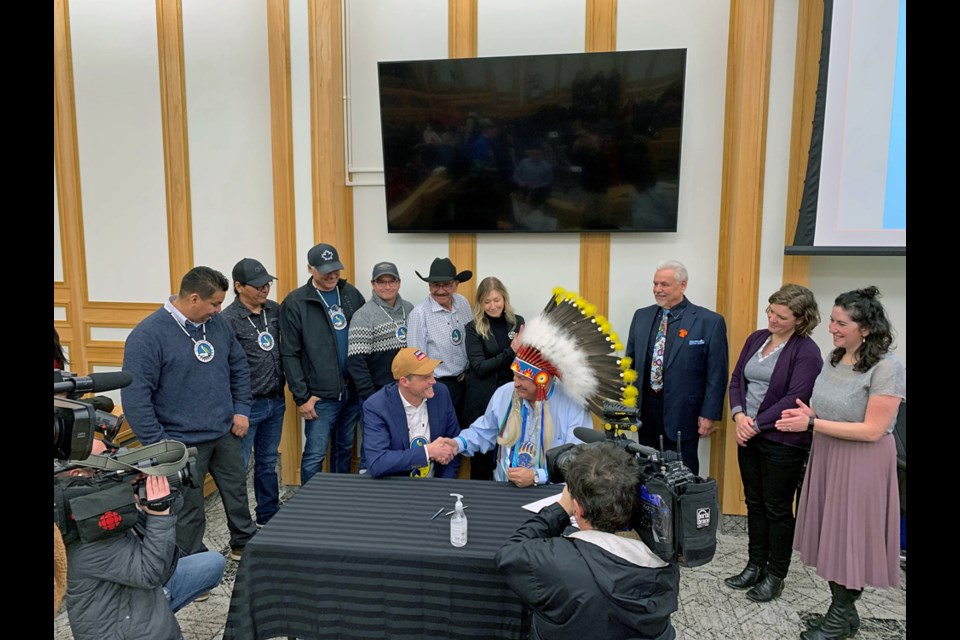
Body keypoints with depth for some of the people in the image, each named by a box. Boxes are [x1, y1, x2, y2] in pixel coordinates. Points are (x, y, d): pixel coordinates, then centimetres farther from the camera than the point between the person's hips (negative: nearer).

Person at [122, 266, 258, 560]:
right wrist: (157, 443, -17)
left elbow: (239, 368, 13)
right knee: (189, 510, 9)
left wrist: (241, 410, 5)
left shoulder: (218, 323, 2)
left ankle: (244, 544, 41)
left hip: (226, 434, 6)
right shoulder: (147, 335, -17)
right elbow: (135, 396, -17)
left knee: (237, 492, 20)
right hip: (183, 443, -5)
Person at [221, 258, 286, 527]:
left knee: (268, 463, 18)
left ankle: (269, 517, 32)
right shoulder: (228, 320, -14)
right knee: (239, 467, 6)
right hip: (247, 405, -6)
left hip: (275, 402, 6)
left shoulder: (275, 310, 4)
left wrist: (284, 385, 12)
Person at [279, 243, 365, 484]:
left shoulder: (352, 294, 6)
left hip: (353, 391, 5)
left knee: (345, 450, 17)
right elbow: (290, 354, -7)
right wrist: (301, 396, -10)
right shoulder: (295, 302, -7)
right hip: (321, 396, -4)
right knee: (315, 455, 0)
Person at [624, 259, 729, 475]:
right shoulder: (641, 316, 6)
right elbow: (630, 360, 13)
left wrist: (709, 414, -9)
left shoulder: (710, 321, -8)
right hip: (644, 407, 4)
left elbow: (716, 374, -7)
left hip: (681, 411, -4)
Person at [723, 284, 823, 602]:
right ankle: (755, 566, 30)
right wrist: (739, 415, -8)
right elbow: (736, 379, 7)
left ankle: (775, 576, 23)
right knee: (755, 503, 16)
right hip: (748, 435, 6)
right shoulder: (756, 339, 7)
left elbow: (795, 398, -18)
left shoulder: (807, 351, -12)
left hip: (783, 441, -6)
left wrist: (756, 424, -17)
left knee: (777, 509, 7)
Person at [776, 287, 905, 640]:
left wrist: (811, 423, -22)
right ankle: (840, 609, 30)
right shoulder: (835, 359, 5)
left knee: (850, 535, 7)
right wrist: (808, 414, -4)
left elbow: (873, 430, -21)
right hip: (827, 456, 7)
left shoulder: (887, 368, -18)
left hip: (861, 464, -7)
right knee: (830, 533, 14)